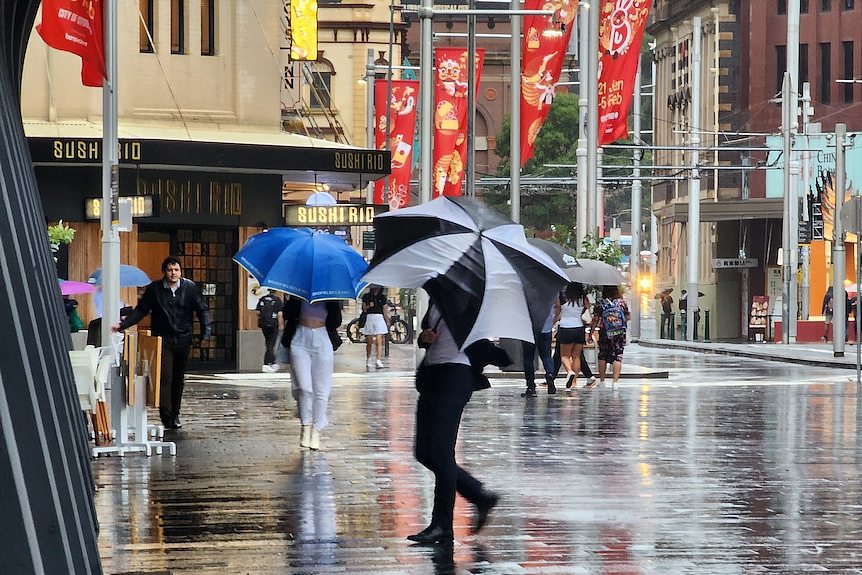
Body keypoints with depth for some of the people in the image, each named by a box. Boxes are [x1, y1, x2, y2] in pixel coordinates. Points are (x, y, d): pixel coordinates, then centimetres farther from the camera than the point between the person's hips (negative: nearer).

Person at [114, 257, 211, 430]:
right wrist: (122, 325, -5)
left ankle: (175, 415, 21)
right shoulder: (154, 289, 0)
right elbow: (140, 310, 5)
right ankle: (166, 415, -17)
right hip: (162, 340, -2)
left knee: (179, 379, 10)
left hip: (183, 340, 2)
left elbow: (202, 310, 3)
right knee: (165, 377, -14)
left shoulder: (190, 287, 2)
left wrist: (206, 332, -10)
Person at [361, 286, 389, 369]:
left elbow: (385, 311, 13)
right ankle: (368, 360, 22)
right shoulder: (366, 296, 8)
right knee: (369, 342, 5)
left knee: (379, 342, -11)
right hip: (369, 318, 0)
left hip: (379, 318, 0)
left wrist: (387, 322, 9)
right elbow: (363, 308, 8)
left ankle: (379, 361, -18)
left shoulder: (382, 297, 11)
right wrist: (368, 306, -12)